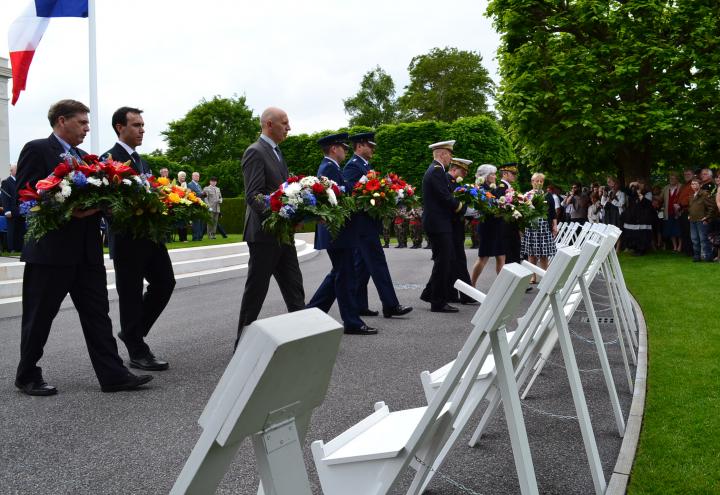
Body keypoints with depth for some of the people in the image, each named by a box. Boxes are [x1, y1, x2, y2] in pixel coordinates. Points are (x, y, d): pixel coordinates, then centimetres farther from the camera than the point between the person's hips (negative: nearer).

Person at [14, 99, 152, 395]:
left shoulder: (83, 156, 18)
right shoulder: (37, 150, -4)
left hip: (87, 251, 7)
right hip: (51, 250, -7)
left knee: (97, 314, 4)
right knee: (39, 317, 6)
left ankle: (112, 374, 7)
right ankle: (27, 376, 22)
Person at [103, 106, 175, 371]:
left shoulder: (141, 161, 17)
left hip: (150, 236, 8)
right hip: (127, 239, -8)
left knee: (165, 283, 8)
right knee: (131, 294, 2)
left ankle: (132, 331, 25)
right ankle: (138, 352, 11)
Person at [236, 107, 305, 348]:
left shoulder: (277, 152, 17)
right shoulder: (255, 152, -12)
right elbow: (254, 196, -20)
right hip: (264, 232, -9)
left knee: (294, 287, 10)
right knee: (256, 289, 0)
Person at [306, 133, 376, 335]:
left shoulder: (327, 167, 18)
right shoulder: (330, 168, -14)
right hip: (337, 232, -11)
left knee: (338, 274, 17)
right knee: (345, 277, -4)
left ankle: (311, 312, 21)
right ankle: (352, 323, 3)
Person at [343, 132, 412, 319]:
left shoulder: (363, 165, 19)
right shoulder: (353, 166, -12)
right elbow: (352, 192, -23)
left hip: (366, 224, 10)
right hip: (363, 224, -10)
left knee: (362, 266, 11)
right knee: (378, 264, -9)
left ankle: (359, 305, 16)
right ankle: (390, 305, -7)